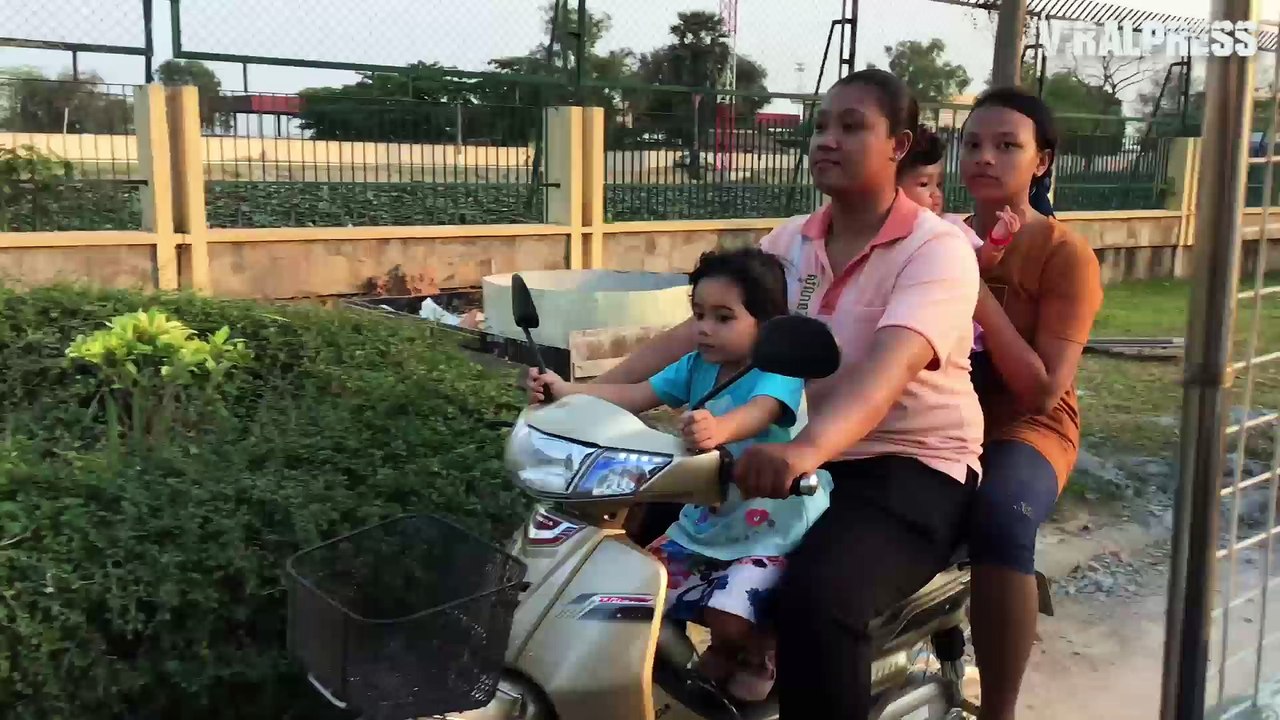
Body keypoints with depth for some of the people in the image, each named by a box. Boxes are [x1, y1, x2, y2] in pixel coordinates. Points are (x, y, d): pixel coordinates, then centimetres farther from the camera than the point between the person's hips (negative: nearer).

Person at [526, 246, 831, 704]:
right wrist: (568, 392, -19)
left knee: (731, 620, -26)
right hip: (700, 526, 8)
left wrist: (719, 428, -65)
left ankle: (759, 646, 14)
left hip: (767, 534, -7)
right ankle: (729, 640, 27)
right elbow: (634, 396, -4)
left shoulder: (778, 372, -20)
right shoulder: (696, 367, 2)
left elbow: (758, 413, -41)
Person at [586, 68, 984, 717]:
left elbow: (887, 370, -32)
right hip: (808, 454, 7)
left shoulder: (938, 248, -13)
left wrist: (806, 449, -51)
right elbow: (697, 330, -1)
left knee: (817, 595, -34)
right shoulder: (791, 241, 7)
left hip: (914, 469, -6)